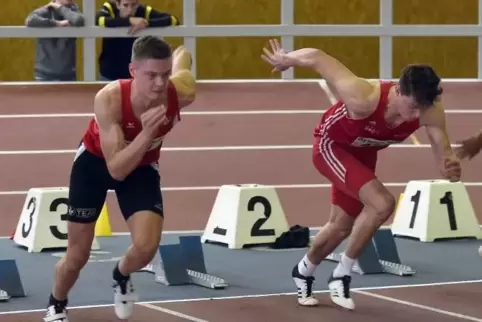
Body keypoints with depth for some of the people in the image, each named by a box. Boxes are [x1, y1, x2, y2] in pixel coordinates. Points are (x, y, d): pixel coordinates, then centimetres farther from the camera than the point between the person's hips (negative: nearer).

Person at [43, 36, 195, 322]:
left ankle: (121, 278, 18)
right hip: (95, 161, -2)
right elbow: (116, 169, -41)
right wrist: (146, 134, -53)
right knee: (77, 257, 7)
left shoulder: (182, 94, -31)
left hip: (142, 166, 2)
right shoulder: (109, 99, -39)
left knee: (146, 247, -20)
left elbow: (183, 55, -6)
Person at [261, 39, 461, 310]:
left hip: (363, 153, 6)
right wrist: (284, 60, -14)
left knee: (342, 226, 20)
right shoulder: (363, 99, -43)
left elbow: (443, 152, -24)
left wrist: (450, 167, -49)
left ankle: (304, 272, 50)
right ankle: (342, 275, -6)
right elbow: (317, 58, -35)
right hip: (332, 146, -6)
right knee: (382, 203, -26)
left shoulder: (430, 111, -30)